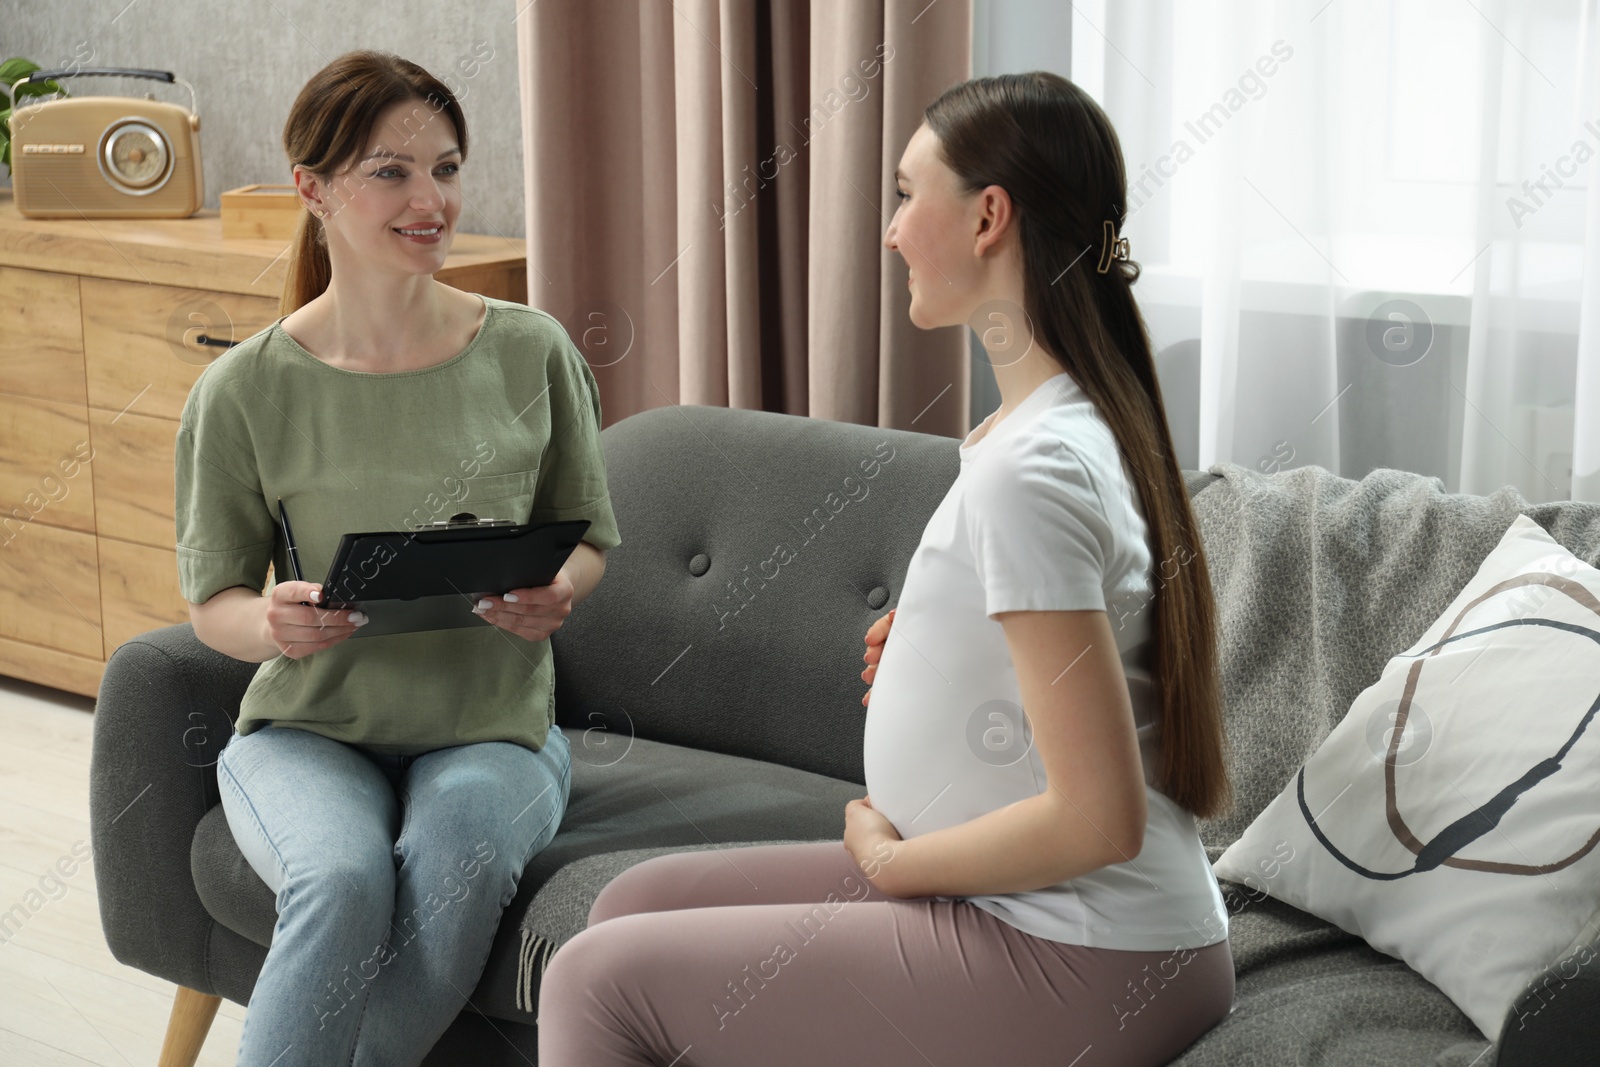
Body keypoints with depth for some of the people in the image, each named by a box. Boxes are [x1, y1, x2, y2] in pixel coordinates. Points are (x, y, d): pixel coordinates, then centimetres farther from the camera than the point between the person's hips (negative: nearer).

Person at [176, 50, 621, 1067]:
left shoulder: (530, 351, 0)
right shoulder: (245, 391, -5)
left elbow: (591, 535, 11)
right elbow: (214, 599, 2)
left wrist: (555, 595, -12)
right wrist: (276, 622, -21)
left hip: (492, 724, 1)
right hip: (308, 725, -1)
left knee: (461, 857, -33)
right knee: (344, 880, -33)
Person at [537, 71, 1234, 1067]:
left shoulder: (1028, 471, -23)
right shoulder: (1091, 424, 8)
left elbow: (1098, 819, -25)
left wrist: (891, 858, -10)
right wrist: (931, 644, 8)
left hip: (1082, 977, -9)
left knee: (594, 982, -7)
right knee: (636, 902, 14)